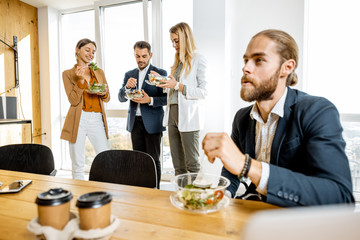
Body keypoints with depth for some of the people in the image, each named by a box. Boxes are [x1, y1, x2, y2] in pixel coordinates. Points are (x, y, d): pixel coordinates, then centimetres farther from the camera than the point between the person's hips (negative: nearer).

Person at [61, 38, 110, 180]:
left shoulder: (99, 72, 15)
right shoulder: (68, 74, 6)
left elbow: (107, 98, 16)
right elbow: (74, 101, -3)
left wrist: (103, 93, -6)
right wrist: (81, 80, -14)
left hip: (97, 119, 2)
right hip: (79, 120, -2)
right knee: (78, 165, 2)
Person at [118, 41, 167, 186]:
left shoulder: (160, 73, -1)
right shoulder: (129, 75, 13)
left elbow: (167, 98, -5)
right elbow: (121, 98, 8)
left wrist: (150, 100, -20)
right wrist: (127, 87, -12)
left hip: (152, 123, -4)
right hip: (135, 122, 5)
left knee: (153, 159, 1)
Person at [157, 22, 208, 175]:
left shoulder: (198, 59, -4)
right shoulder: (178, 60, 18)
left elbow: (203, 91, -11)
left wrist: (177, 86, -16)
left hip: (188, 116, -7)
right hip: (172, 112, 7)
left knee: (192, 164, 0)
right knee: (177, 164, 12)